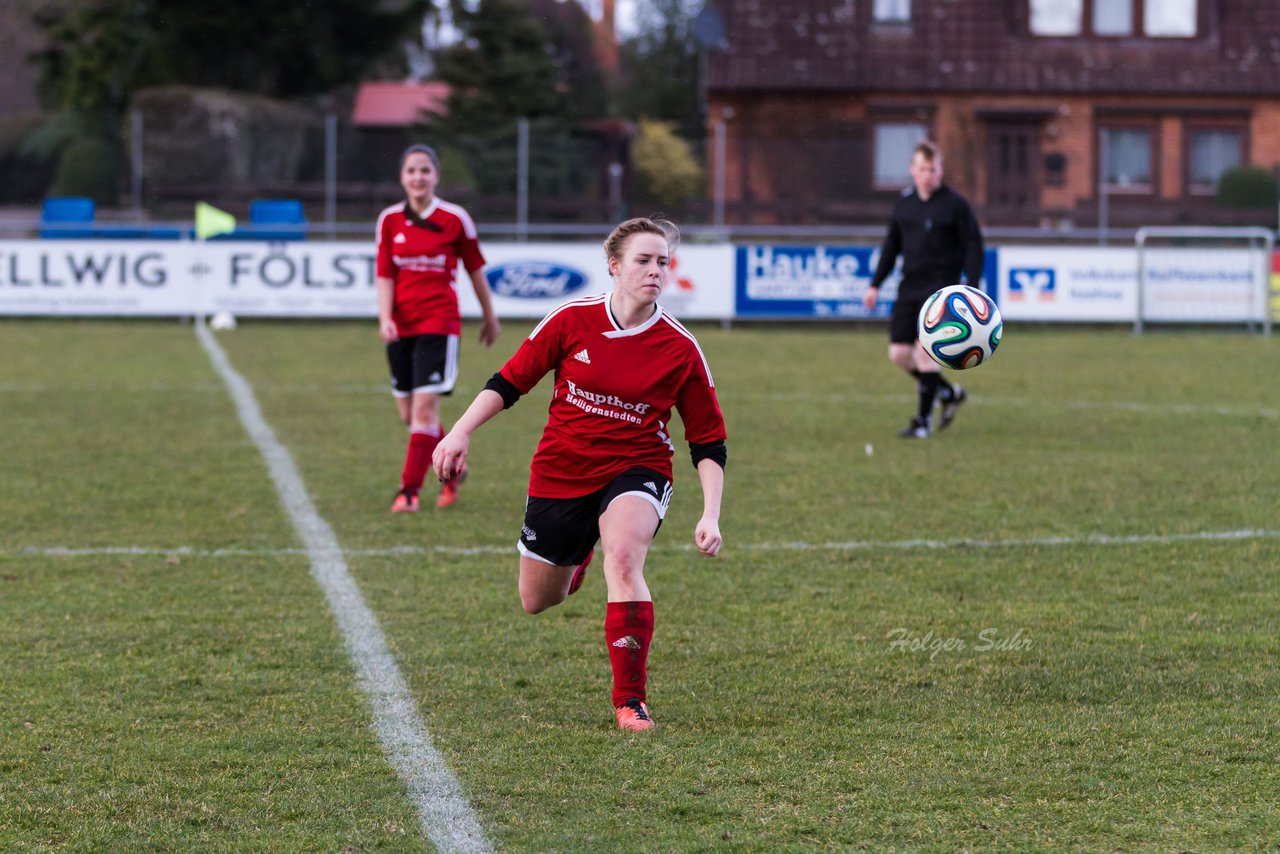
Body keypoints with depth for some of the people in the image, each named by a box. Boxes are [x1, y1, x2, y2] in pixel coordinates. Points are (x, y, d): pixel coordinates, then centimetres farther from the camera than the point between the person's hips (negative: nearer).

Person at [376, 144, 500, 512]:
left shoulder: (455, 219, -3)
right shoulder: (389, 220, 4)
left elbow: (475, 269, 8)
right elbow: (385, 275, 2)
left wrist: (489, 316, 16)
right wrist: (385, 318, -13)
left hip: (439, 322, -4)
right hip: (401, 325, 4)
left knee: (425, 406, -15)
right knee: (408, 413, 9)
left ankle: (409, 490, -11)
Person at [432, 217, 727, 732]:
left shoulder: (680, 350, -9)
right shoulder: (572, 321, -9)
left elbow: (708, 443, -3)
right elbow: (509, 382, 1)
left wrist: (710, 517, -12)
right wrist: (460, 433, -8)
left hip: (635, 470, -2)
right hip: (559, 472, 2)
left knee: (623, 558, -33)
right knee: (537, 601, 14)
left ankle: (630, 701, -25)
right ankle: (579, 558, 52)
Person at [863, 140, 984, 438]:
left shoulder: (955, 204, -6)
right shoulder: (904, 202, 9)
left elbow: (973, 247, -5)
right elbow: (891, 245, 18)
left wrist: (972, 291, -12)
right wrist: (876, 284, 15)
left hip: (940, 289, -6)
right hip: (910, 287, 6)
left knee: (925, 349, -14)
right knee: (899, 352, 1)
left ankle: (923, 421, -4)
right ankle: (949, 393, 23)